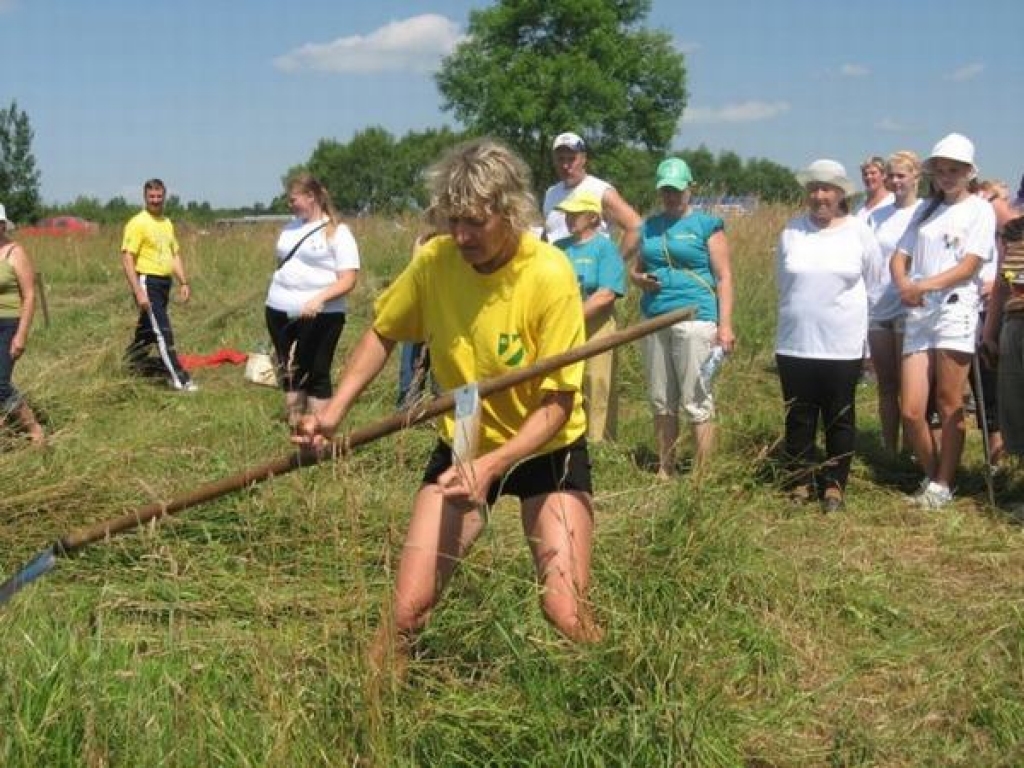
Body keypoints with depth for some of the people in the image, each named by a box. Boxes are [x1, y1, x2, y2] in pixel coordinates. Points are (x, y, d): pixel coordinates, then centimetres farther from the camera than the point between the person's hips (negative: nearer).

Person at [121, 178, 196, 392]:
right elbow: (127, 258, -15)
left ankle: (133, 361, 34)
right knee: (163, 331, -10)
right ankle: (178, 378, -9)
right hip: (147, 282, -8)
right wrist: (138, 292, -21)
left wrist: (184, 282, 11)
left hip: (164, 282, 8)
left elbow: (175, 255, 21)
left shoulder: (167, 223, 15)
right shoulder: (137, 223, -10)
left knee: (147, 329, 17)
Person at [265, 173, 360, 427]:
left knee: (316, 375, -3)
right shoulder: (290, 228, 14)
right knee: (290, 373, 8)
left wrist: (319, 299, -25)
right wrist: (274, 297, 14)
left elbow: (348, 280, -11)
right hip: (280, 313, 6)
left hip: (319, 316, -6)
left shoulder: (337, 232, -5)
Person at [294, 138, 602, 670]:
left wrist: (490, 466, -34)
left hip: (546, 450, -3)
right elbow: (382, 333, 5)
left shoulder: (550, 275, -24)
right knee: (408, 607, -6)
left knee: (566, 612, -12)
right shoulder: (433, 262, -13)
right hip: (461, 445, 3)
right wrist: (334, 411, -6)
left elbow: (557, 405, -22)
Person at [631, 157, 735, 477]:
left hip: (695, 320, -5)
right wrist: (641, 279, -1)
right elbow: (634, 268, 24)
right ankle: (665, 471, 19)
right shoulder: (650, 226, 15)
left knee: (697, 403, -6)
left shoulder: (706, 224, 1)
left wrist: (725, 325, -11)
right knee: (661, 402, 10)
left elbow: (724, 277, -2)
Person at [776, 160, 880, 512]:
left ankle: (835, 484, 15)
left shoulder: (858, 231, -1)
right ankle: (802, 481, 18)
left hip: (842, 346, -1)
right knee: (799, 417, 7)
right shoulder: (791, 231, 2)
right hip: (794, 343, 2)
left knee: (839, 418, 5)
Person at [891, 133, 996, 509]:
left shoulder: (980, 209, 4)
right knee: (911, 411, -1)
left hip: (955, 311, -4)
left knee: (949, 405, -1)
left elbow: (969, 265, -8)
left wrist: (924, 285, -21)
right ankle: (931, 474, 19)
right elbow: (899, 257, 13)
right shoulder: (927, 210, 20)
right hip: (917, 314, 5)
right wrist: (903, 285, -9)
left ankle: (943, 483, 10)